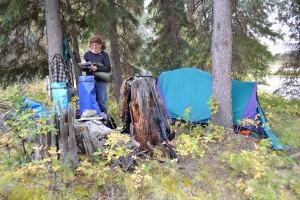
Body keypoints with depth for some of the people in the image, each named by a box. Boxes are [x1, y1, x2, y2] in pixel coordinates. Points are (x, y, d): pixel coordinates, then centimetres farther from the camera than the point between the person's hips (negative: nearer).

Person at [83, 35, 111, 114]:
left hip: (101, 82, -2)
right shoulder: (87, 54, 11)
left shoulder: (104, 55, 6)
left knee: (102, 103, 1)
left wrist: (96, 69, -16)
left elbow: (108, 69, -4)